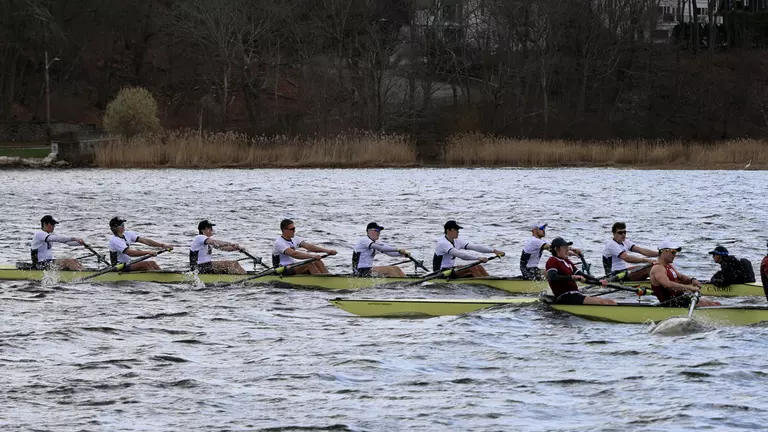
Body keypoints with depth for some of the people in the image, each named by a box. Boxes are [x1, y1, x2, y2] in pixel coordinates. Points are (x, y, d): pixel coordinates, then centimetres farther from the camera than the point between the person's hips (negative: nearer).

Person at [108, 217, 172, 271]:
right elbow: (130, 253, -28)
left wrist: (162, 245, -7)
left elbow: (145, 241, 2)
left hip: (129, 264, 8)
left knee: (152, 263, -6)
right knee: (145, 264, -23)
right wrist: (148, 252, -31)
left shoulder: (127, 235, 7)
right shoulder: (114, 241, -18)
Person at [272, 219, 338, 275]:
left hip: (292, 268, 8)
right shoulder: (279, 242, -15)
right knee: (308, 264, -27)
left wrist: (327, 251, -19)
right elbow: (294, 254, -31)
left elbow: (309, 246, -4)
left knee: (317, 262, -9)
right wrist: (312, 256, -41)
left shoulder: (294, 239, 10)